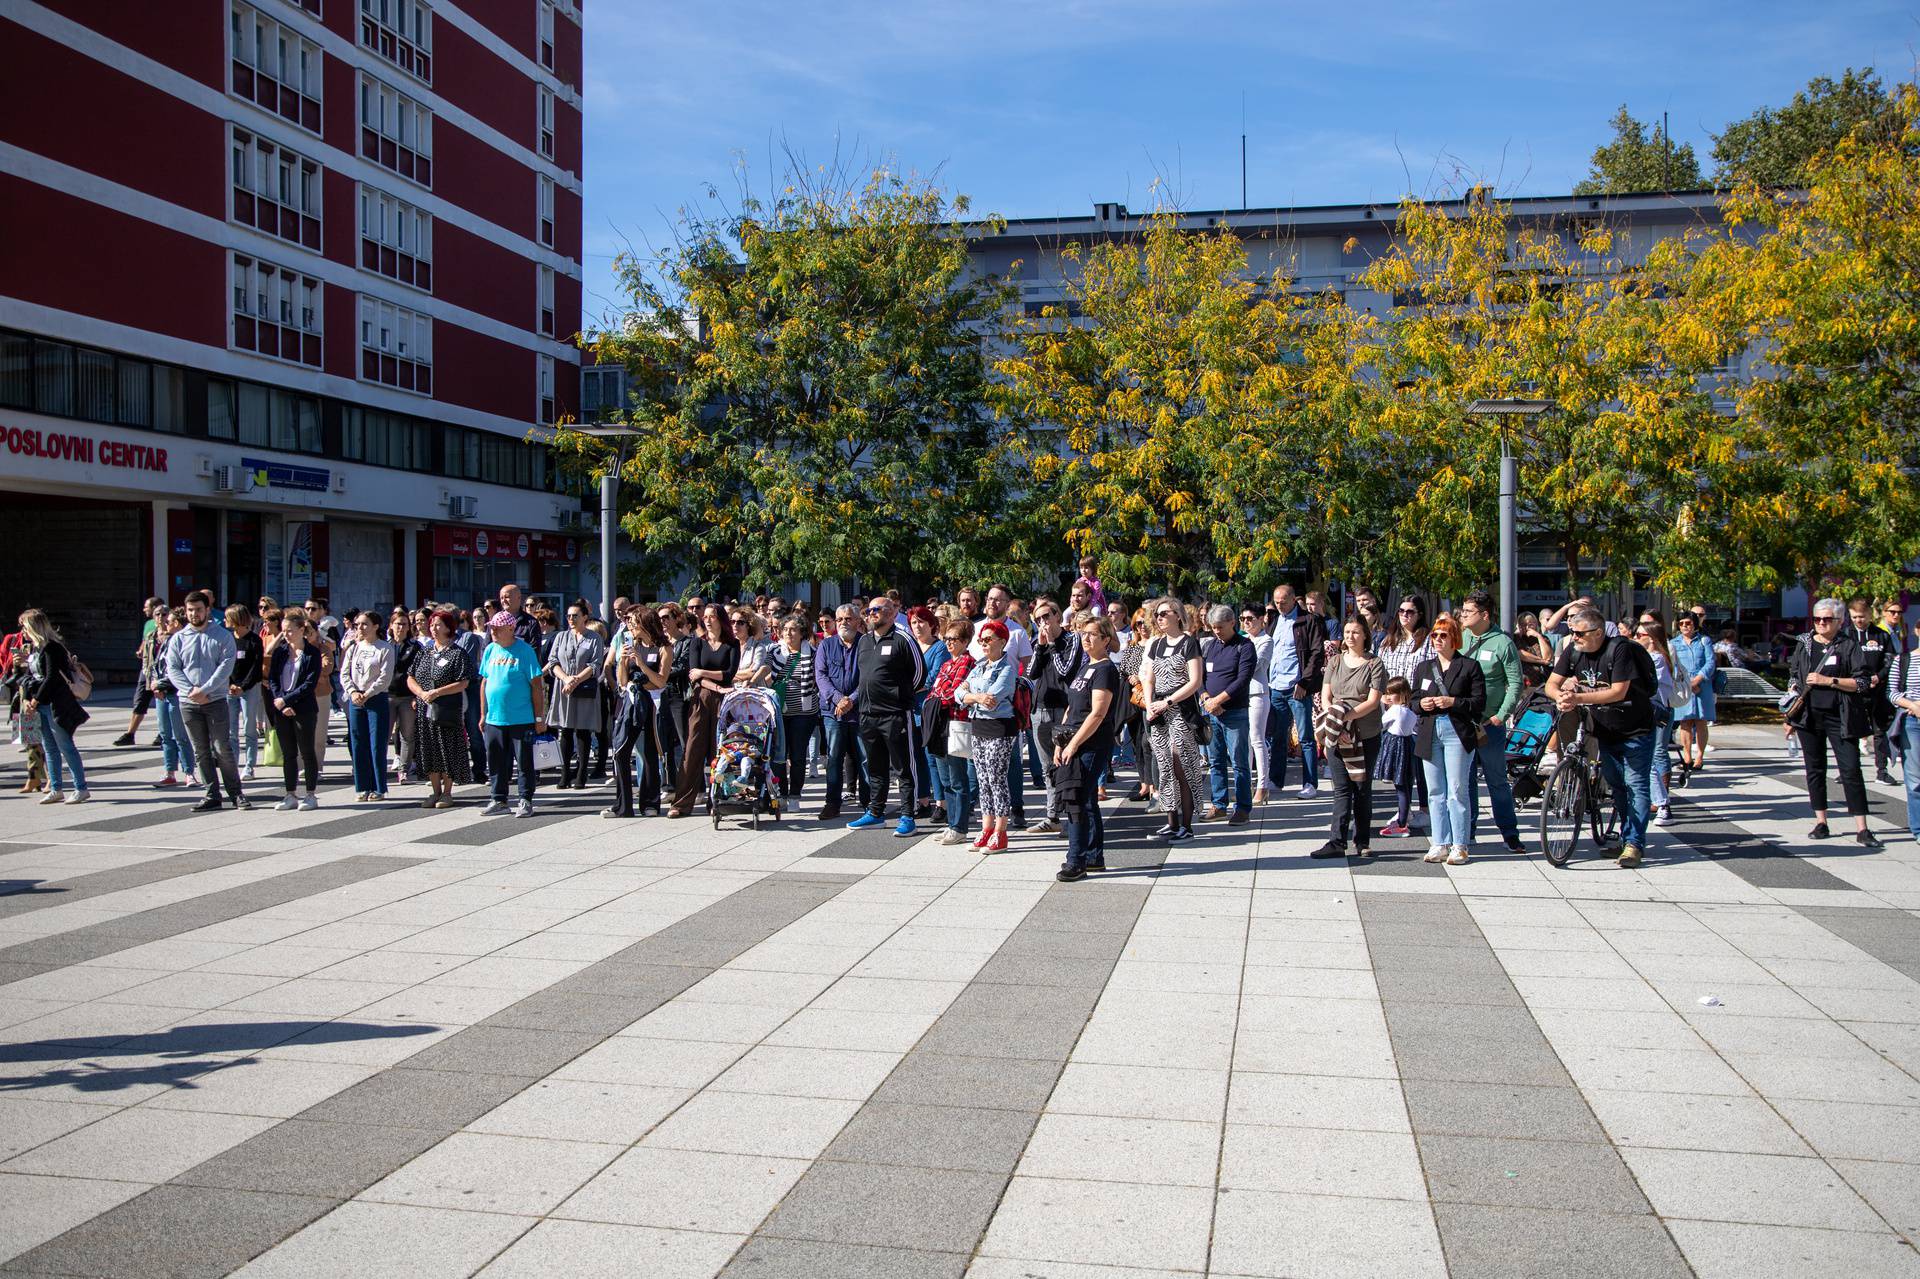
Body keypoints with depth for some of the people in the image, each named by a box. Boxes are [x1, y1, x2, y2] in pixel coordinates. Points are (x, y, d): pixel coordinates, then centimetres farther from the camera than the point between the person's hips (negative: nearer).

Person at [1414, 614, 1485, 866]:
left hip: (1458, 734, -5)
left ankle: (1460, 846, 0)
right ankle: (1440, 844, 11)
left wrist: (1453, 702, -16)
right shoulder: (1423, 668, 16)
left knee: (1457, 792, -5)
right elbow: (1413, 701, 18)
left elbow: (1479, 703, -4)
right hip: (1429, 734, 5)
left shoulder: (1469, 666, 1)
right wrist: (1421, 703, -3)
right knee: (1436, 793, 6)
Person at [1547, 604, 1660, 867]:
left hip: (1636, 731, -6)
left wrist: (1578, 698, -35)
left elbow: (1618, 692, -28)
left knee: (1636, 786, -8)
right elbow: (1551, 684, -5)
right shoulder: (1573, 651, -6)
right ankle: (1626, 837, 22)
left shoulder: (1619, 649, -22)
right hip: (1606, 731, 6)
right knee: (1616, 786, 11)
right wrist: (1561, 696, -29)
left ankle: (1633, 843, -8)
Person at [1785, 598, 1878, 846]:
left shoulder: (1849, 646, -1)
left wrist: (1829, 680, -16)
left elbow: (1862, 682, -6)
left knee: (1851, 770, -6)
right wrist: (1789, 715, 11)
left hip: (1840, 719, -4)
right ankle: (1821, 823, 17)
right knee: (1815, 770, 8)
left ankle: (1862, 829, -5)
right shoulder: (1804, 645, 9)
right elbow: (1794, 680, 15)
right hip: (1809, 717, 4)